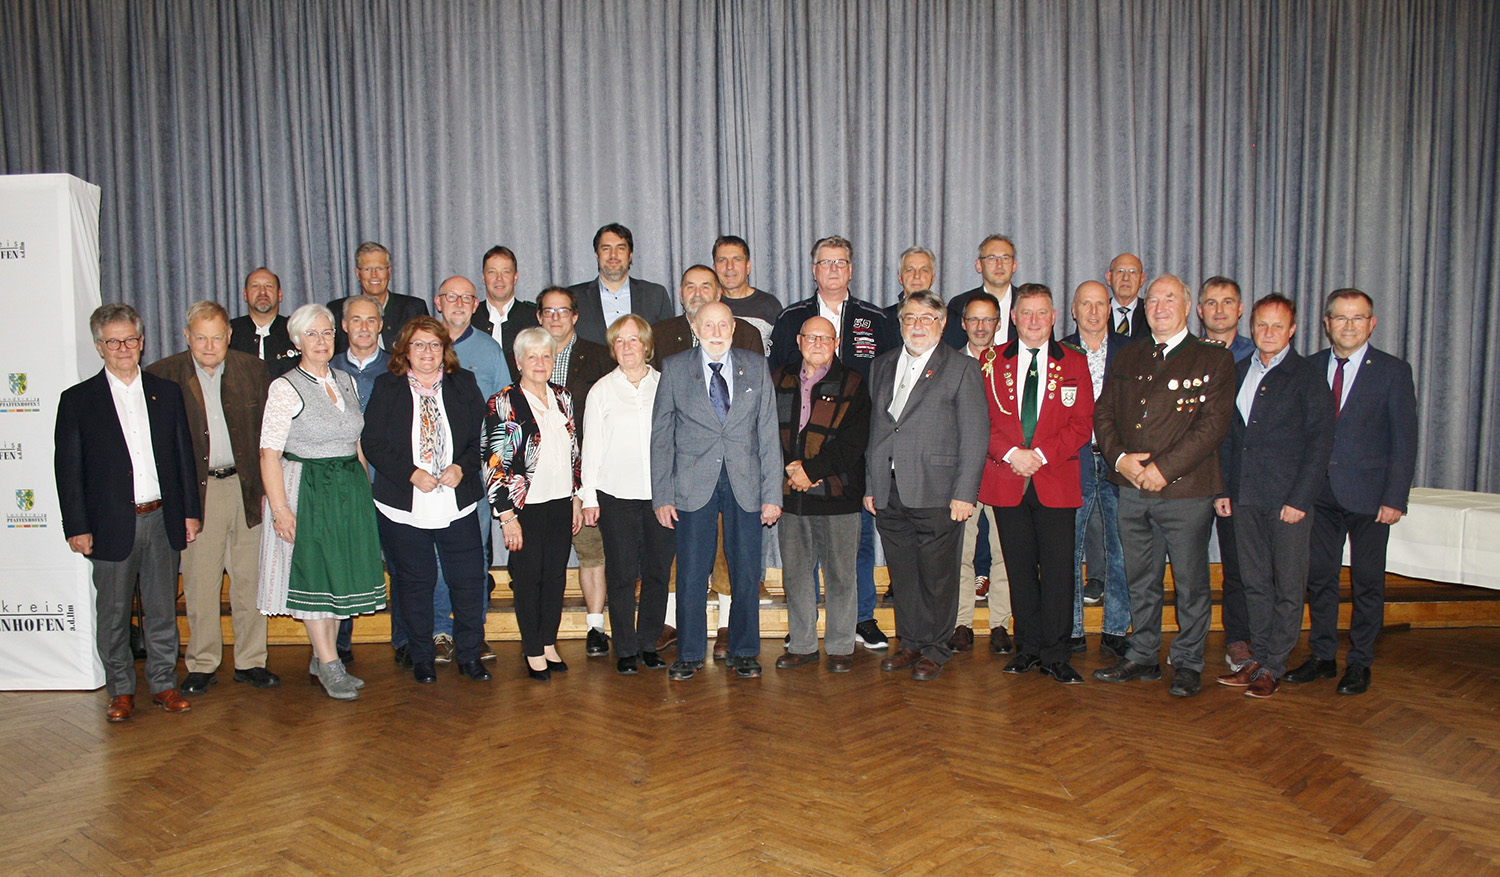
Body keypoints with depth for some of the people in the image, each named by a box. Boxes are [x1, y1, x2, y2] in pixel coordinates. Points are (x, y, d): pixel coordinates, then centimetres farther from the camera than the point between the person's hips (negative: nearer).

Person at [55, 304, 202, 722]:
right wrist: (77, 527, -6)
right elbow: (68, 469, -1)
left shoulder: (167, 392, 9)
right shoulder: (77, 400, 1)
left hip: (162, 520, 2)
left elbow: (183, 455, 11)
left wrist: (190, 511, 7)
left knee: (162, 609, 10)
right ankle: (121, 690, 21)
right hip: (111, 525, -2)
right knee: (113, 614, 7)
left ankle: (164, 684, 21)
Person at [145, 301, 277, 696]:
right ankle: (202, 666, 17)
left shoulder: (253, 370, 4)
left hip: (247, 487, 2)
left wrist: (268, 486, 2)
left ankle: (250, 662, 18)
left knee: (250, 581, 7)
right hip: (196, 493, -1)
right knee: (199, 584, 4)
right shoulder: (164, 375, -2)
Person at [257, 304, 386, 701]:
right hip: (306, 490, -6)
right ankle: (329, 665, 9)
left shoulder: (346, 382, 10)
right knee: (313, 575, 0)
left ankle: (323, 658, 23)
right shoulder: (285, 388, -9)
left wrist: (366, 490, 10)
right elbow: (269, 453, -13)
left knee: (341, 575, 10)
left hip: (350, 488, 6)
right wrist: (280, 508, -20)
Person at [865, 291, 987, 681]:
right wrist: (870, 485, 11)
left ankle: (934, 649, 17)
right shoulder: (882, 365, 16)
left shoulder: (961, 368, 0)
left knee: (936, 576, 2)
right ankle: (910, 643, 25)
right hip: (888, 493, 5)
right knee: (902, 574, 11)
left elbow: (975, 435, -5)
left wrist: (964, 493, -11)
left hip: (936, 492, -4)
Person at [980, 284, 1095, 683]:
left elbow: (1082, 422, 1)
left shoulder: (1074, 363, 9)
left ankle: (1055, 654, 7)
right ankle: (1028, 648, 18)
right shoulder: (991, 361, 9)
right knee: (1020, 568, 7)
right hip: (1007, 481, 1)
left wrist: (1041, 455, -11)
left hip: (1056, 481, -1)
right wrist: (1011, 453, -11)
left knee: (1058, 569, -2)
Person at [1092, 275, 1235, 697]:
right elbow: (1103, 412, 11)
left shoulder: (1213, 360, 0)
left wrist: (1163, 467, -16)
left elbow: (1213, 424, -10)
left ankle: (1187, 663, 18)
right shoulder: (1129, 357, 15)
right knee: (1140, 580, 13)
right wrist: (1120, 457, -7)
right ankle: (1142, 657, 26)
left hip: (1186, 491, -4)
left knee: (1190, 583, 4)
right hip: (1132, 489, 4)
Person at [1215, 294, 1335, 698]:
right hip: (1245, 498, 5)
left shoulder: (1308, 377, -4)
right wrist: (1223, 489, 9)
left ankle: (1273, 666, 11)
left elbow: (1320, 442, -7)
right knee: (1255, 582, 12)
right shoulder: (1239, 373, 12)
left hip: (1288, 500, -5)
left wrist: (1300, 499, -13)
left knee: (1288, 586, 3)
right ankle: (1258, 657, 22)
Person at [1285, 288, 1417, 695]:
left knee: (1367, 581, 6)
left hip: (1368, 493, -3)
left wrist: (1395, 498, -10)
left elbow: (1404, 440, -4)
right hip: (1319, 490, 3)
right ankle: (1323, 657, 22)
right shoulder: (1310, 367, 6)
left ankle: (1359, 663, 19)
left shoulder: (1393, 371, -2)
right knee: (1319, 576, 9)